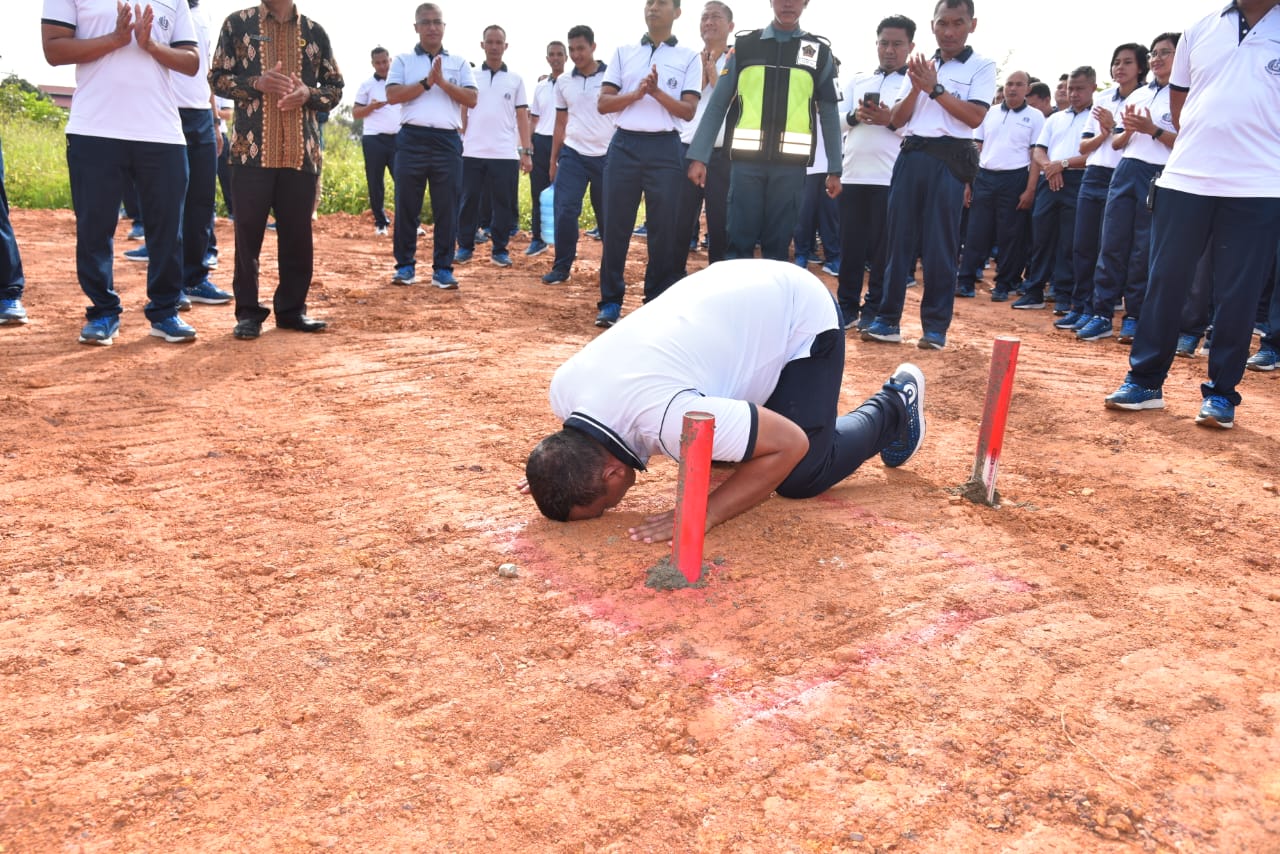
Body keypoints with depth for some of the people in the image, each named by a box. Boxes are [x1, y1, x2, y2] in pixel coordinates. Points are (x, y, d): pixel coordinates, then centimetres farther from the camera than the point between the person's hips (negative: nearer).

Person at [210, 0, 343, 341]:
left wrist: (308, 94, -8)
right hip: (252, 150, -2)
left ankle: (292, 308, 16)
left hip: (303, 152, 2)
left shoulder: (315, 32, 11)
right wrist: (256, 83, -14)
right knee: (248, 232, 1)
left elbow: (335, 88, 13)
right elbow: (218, 77, 4)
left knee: (298, 232, 5)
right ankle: (248, 312, 8)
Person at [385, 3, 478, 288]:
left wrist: (443, 82, -8)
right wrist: (427, 82, -9)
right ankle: (405, 265, 11)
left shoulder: (459, 63, 14)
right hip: (412, 140, 0)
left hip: (448, 142, 1)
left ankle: (443, 268, 7)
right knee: (406, 207, 2)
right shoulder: (403, 60, 11)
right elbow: (392, 95, -3)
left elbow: (471, 99, 2)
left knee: (447, 209, 0)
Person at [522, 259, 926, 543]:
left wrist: (706, 513, -33)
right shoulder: (563, 388, -17)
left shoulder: (668, 419, -41)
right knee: (707, 451, 16)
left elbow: (791, 444, -30)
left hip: (802, 312, -7)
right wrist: (557, 471, -9)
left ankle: (896, 406, 21)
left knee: (801, 478, -5)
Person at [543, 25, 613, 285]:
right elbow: (560, 124, 16)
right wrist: (553, 160, 13)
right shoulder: (563, 82, 9)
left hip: (606, 156, -2)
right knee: (565, 211, -6)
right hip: (572, 155, 2)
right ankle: (561, 268, 2)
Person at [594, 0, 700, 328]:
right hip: (624, 145, 2)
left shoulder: (689, 58, 7)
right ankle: (611, 301, 8)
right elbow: (603, 103, 6)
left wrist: (657, 92, -14)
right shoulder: (623, 53, 12)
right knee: (615, 226, 0)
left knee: (664, 229, 0)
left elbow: (688, 111, -1)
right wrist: (636, 93, -9)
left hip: (665, 149, -1)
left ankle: (657, 302, 10)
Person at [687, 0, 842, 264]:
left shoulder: (820, 52, 9)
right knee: (739, 242, 0)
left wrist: (834, 169, 5)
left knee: (778, 245, 3)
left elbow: (829, 114, 10)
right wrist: (699, 157, -1)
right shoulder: (744, 46, 8)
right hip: (746, 160, 0)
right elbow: (717, 105, 7)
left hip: (791, 164, 0)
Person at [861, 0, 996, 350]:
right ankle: (888, 318, 7)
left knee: (940, 245, -3)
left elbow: (974, 116, -8)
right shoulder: (920, 66, 17)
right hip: (911, 155, 4)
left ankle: (936, 325, 2)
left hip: (949, 159, -4)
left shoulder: (981, 66, 5)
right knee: (899, 238, 2)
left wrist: (935, 89, -9)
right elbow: (897, 119, 12)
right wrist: (916, 88, -5)